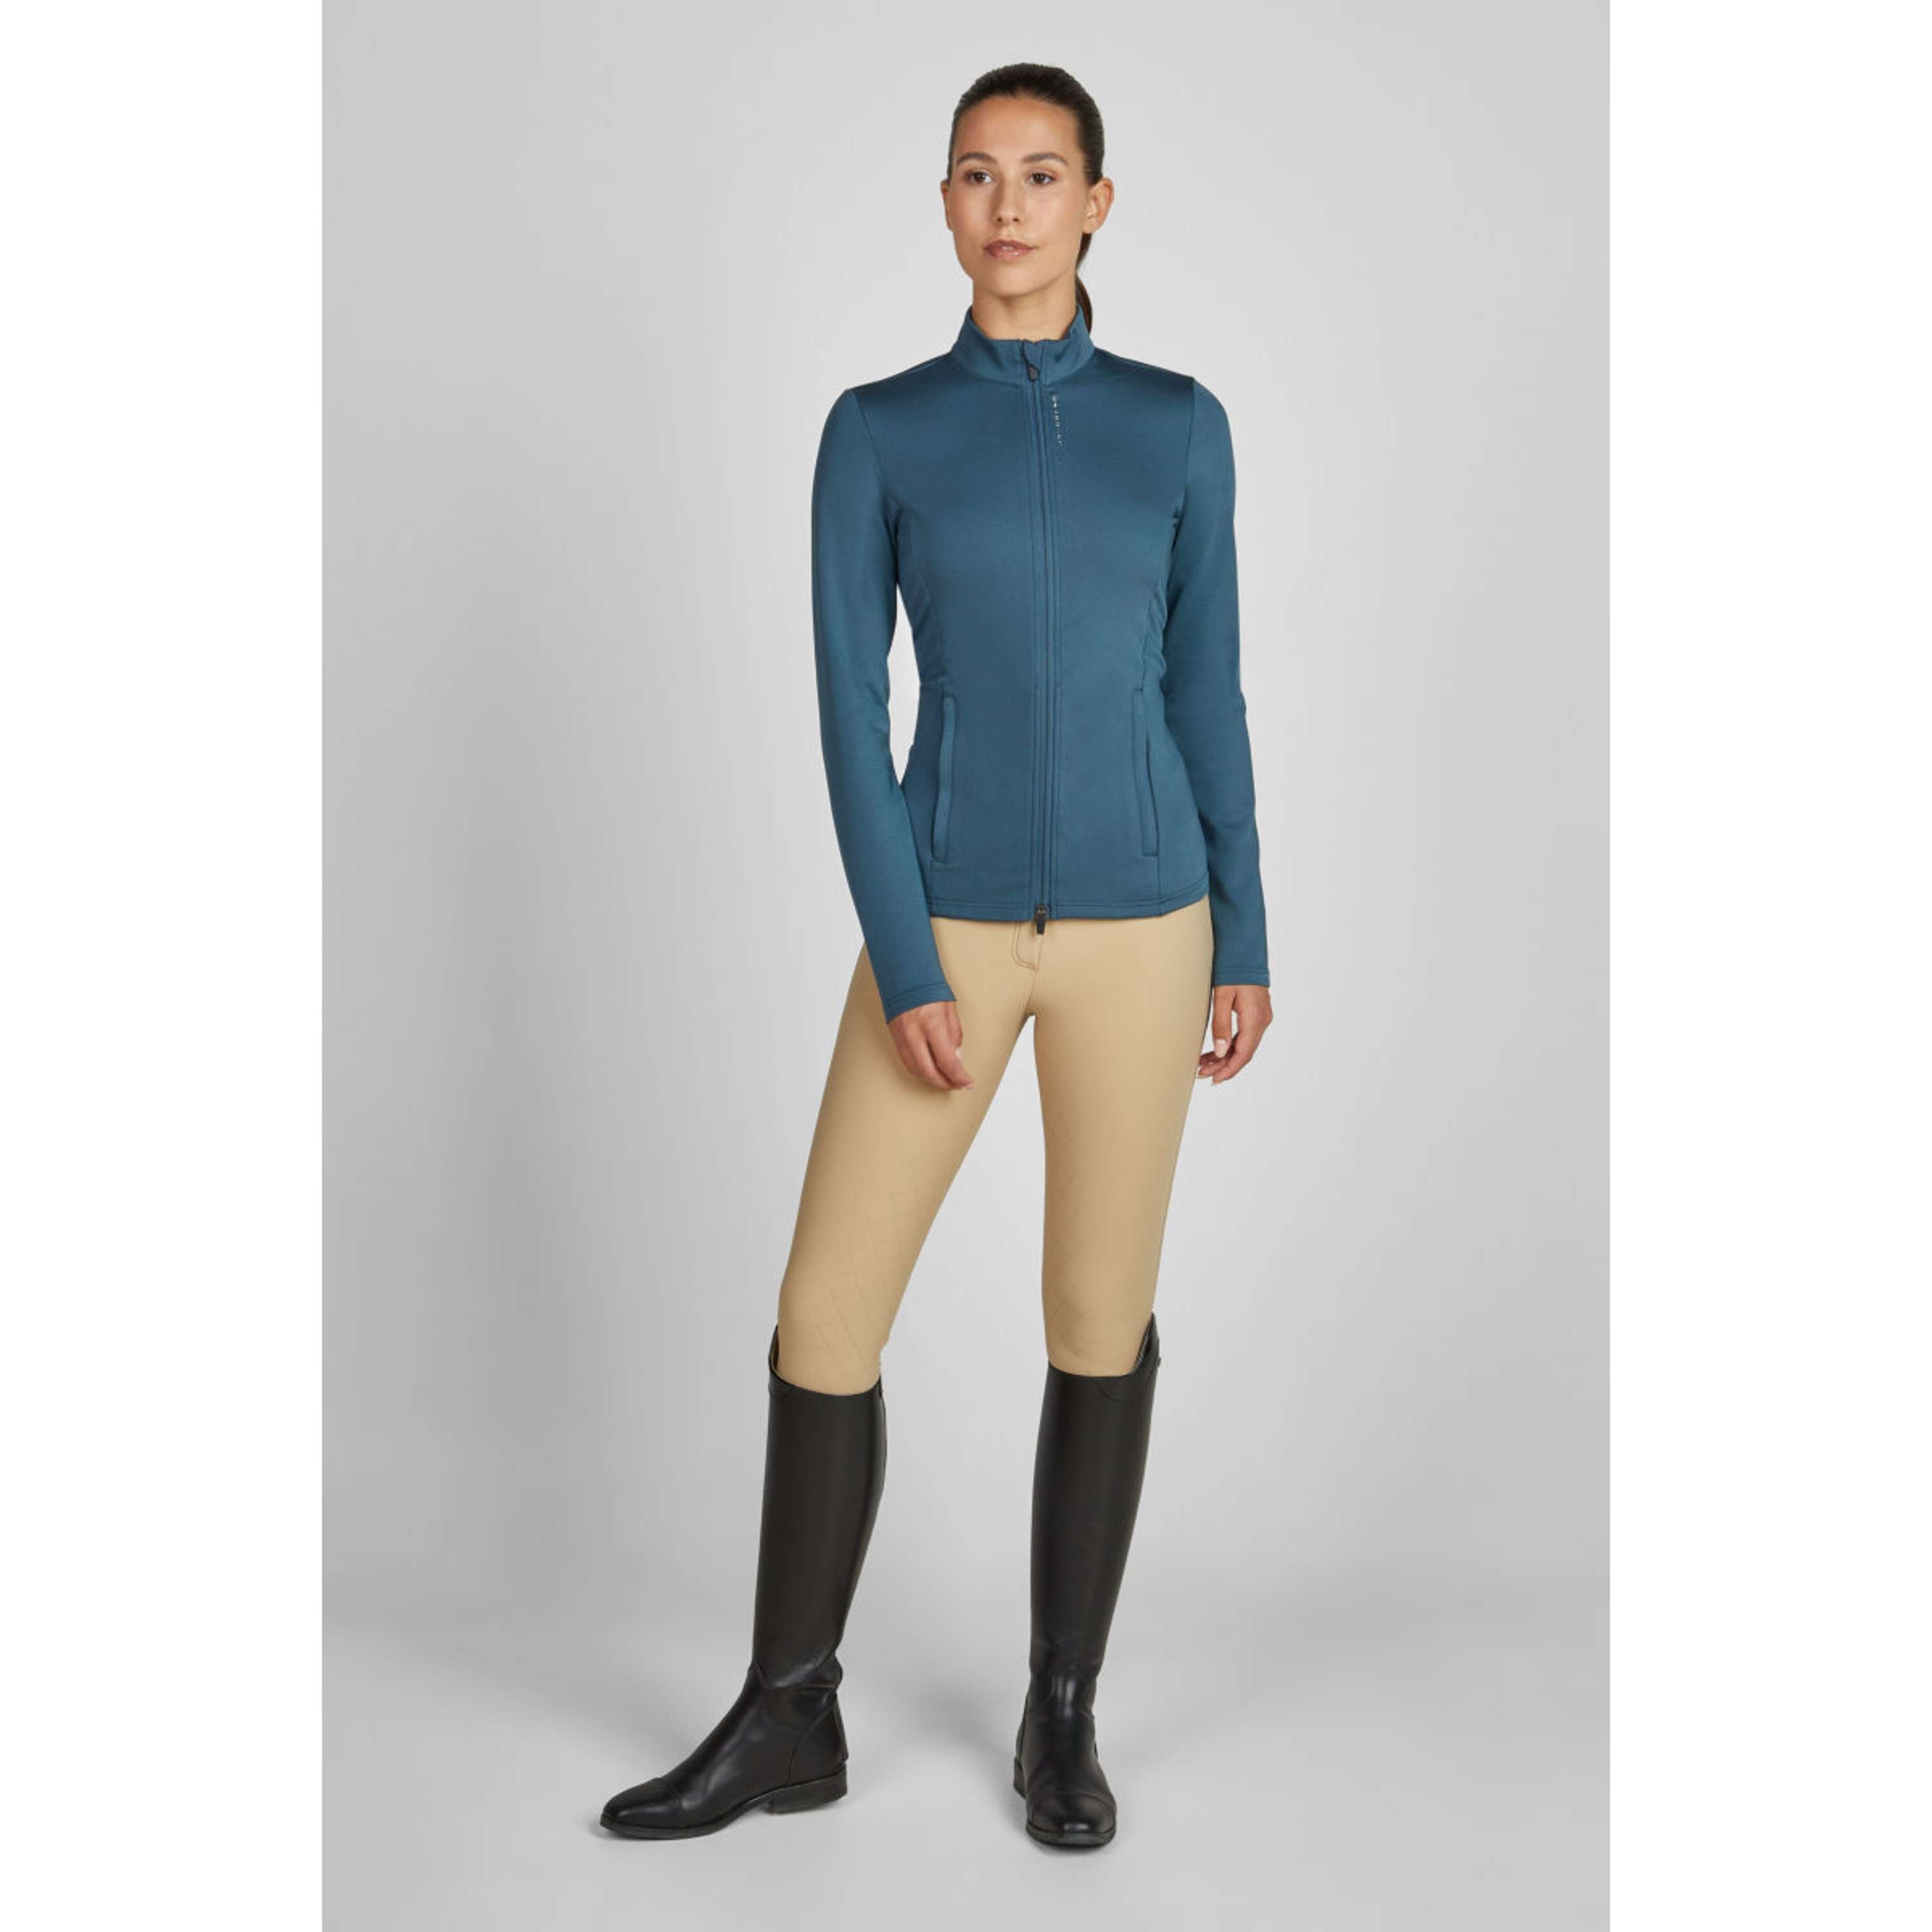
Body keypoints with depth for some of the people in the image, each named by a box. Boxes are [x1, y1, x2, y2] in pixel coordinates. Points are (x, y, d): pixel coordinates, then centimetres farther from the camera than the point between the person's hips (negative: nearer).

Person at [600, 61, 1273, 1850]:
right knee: (825, 1319, -1)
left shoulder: (1179, 423, 5)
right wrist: (904, 973, -12)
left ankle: (1062, 1715, 23)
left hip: (1136, 922, 0)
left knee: (1100, 1320, 6)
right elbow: (845, 712, -4)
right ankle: (788, 1715, 17)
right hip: (947, 925, 0)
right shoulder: (874, 431, 1)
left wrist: (1242, 942, 5)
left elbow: (1206, 691, 7)